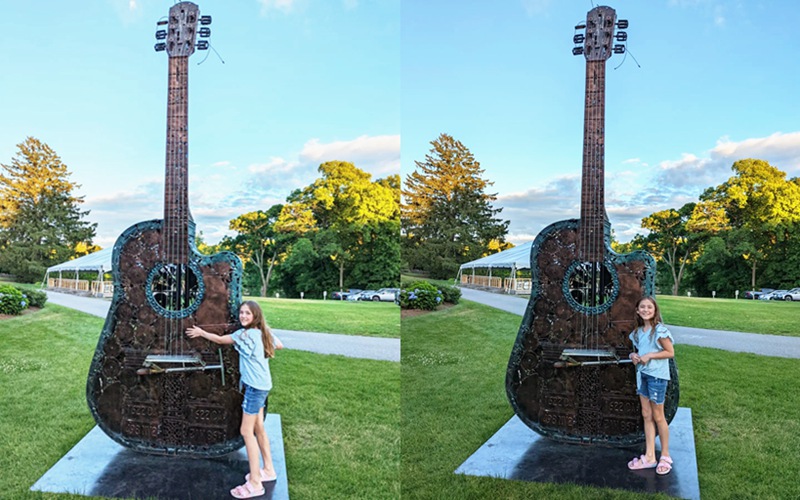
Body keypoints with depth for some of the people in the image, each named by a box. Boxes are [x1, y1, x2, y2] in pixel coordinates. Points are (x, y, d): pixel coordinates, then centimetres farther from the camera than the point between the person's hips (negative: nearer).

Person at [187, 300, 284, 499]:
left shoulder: (245, 334, -16)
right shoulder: (263, 332, 7)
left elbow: (220, 339, -3)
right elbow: (279, 345, 22)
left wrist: (201, 332, 10)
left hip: (255, 386, -9)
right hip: (261, 385, 9)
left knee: (246, 431, -5)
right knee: (258, 429, 18)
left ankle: (255, 484, -2)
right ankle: (268, 470, 29)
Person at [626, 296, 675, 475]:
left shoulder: (660, 330, -14)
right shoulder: (638, 332, 7)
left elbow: (670, 352, -12)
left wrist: (650, 356, -19)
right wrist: (634, 356, -2)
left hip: (657, 375, -7)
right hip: (642, 374, 7)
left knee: (658, 416, 4)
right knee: (646, 415, 10)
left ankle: (665, 456, 21)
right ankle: (649, 457, 18)